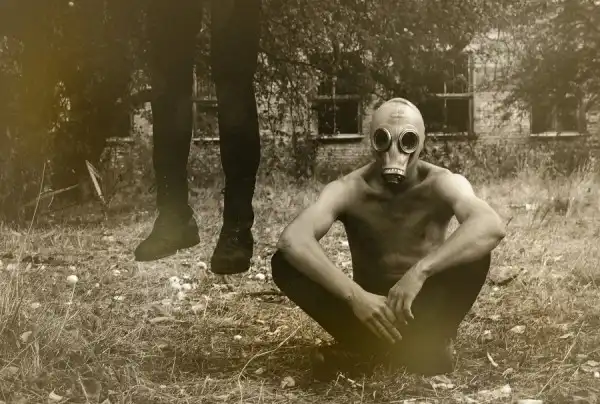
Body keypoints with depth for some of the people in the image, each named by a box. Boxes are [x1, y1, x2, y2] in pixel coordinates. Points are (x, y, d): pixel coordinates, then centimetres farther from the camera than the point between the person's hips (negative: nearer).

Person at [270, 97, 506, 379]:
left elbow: (492, 227, -36)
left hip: (423, 309, -1)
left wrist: (420, 270, -46)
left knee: (475, 255, -29)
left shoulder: (442, 184, -15)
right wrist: (354, 295, -42)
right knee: (284, 261, -23)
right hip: (365, 306, 1)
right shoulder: (348, 190, -14)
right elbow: (291, 239, -31)